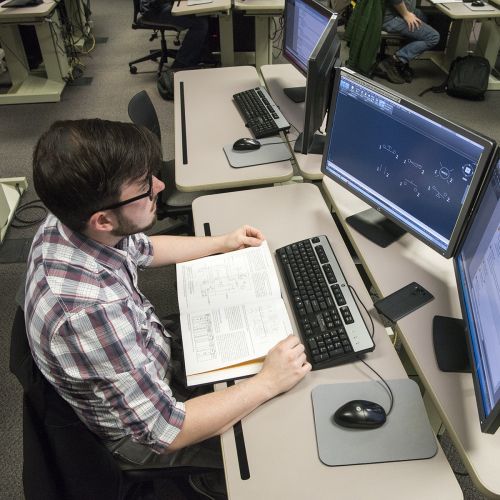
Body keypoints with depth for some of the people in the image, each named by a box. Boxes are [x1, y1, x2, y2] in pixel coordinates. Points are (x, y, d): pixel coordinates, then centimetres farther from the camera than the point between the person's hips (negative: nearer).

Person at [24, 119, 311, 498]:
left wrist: (223, 243, 5)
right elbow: (165, 431, -33)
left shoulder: (68, 222, -17)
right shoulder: (89, 310, -44)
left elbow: (141, 249, 6)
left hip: (144, 357, 7)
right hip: (138, 436, -6)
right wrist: (269, 382, -27)